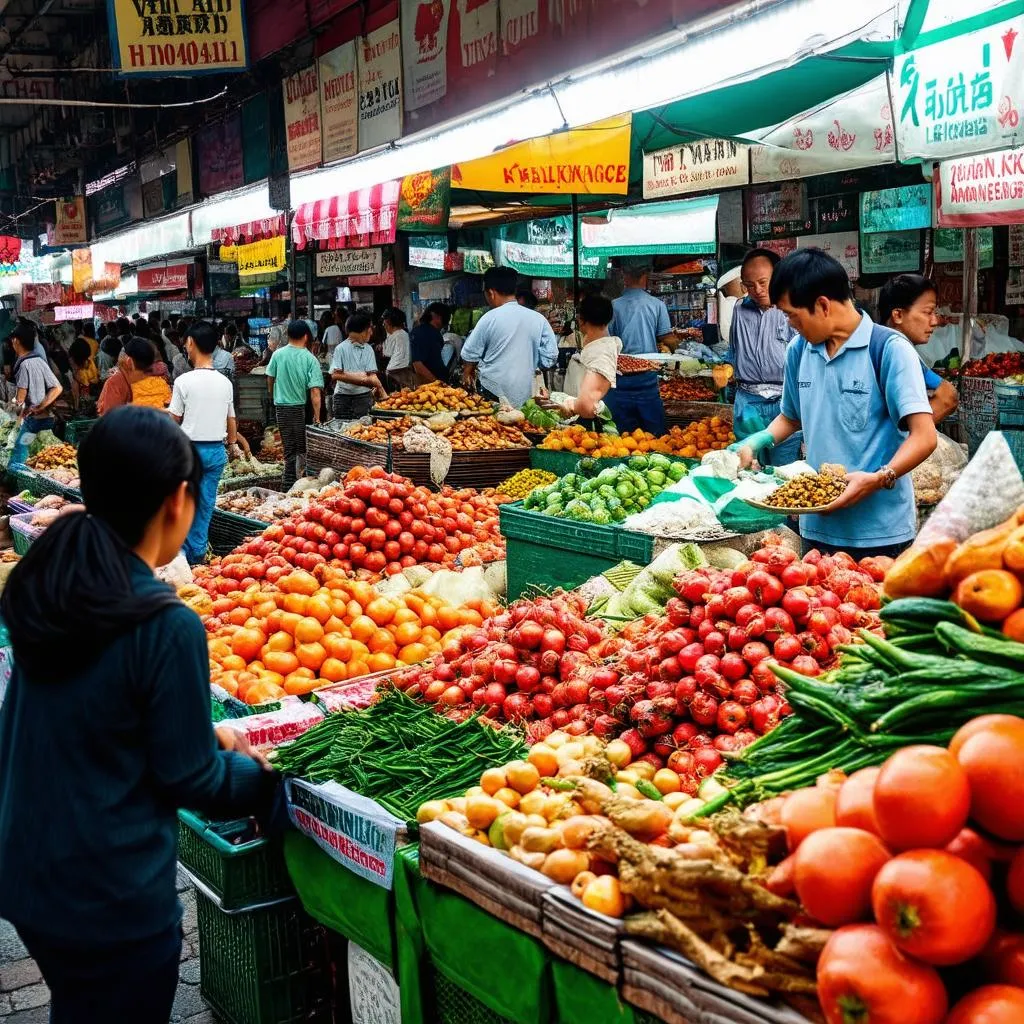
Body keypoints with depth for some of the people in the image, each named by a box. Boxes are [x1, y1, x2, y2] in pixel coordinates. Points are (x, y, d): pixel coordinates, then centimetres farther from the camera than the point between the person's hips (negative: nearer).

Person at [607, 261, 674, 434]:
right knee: (654, 431, 7)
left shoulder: (614, 306, -2)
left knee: (624, 432, 7)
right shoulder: (657, 305, -2)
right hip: (648, 377, -1)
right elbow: (668, 339, -3)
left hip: (621, 375, 1)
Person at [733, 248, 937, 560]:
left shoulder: (889, 349, -9)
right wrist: (754, 444, 7)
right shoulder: (799, 350, 9)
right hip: (817, 526, 5)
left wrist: (877, 479, -29)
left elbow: (924, 437, -15)